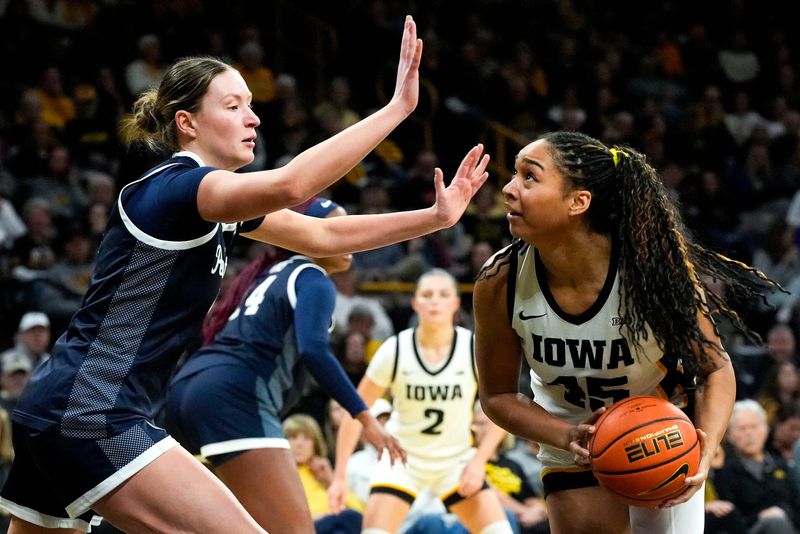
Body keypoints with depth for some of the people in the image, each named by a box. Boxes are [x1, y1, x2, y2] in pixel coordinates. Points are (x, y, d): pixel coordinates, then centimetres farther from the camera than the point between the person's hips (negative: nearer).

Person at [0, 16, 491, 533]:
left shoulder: (218, 201, 15)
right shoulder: (175, 186, -15)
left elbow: (321, 236, 19)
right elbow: (289, 184, -33)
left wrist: (436, 216, 9)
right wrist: (398, 106, -31)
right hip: (93, 417, -11)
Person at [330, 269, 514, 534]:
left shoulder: (474, 349, -14)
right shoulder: (394, 350, -16)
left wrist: (478, 461, -14)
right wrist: (340, 475, -12)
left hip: (456, 461, 1)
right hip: (402, 459, -1)